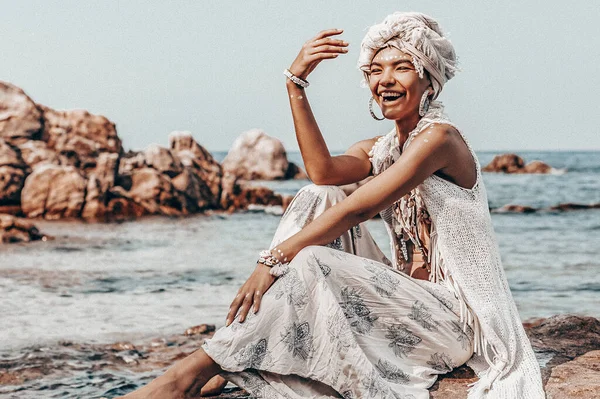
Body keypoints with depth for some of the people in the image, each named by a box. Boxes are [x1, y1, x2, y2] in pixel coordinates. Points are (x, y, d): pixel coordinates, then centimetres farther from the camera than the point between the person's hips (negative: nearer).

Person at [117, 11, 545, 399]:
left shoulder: (438, 137, -12)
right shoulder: (378, 150, 13)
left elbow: (358, 209, -22)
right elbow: (324, 172, -9)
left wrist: (275, 260, -27)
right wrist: (296, 84, -12)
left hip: (453, 316, -7)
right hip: (407, 301, 7)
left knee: (310, 265, -26)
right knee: (318, 198, -6)